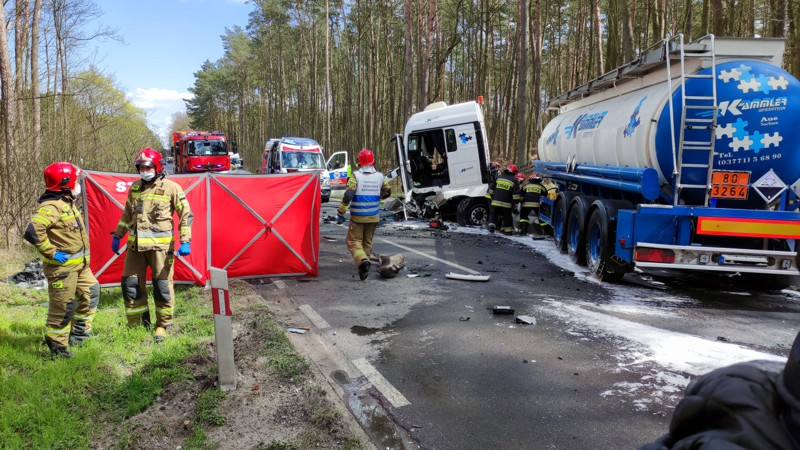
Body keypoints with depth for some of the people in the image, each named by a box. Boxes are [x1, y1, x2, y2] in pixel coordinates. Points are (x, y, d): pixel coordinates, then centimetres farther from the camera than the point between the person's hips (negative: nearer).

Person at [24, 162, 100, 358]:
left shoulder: (67, 202, 11)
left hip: (80, 263, 10)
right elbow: (32, 232, -33)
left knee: (90, 293, 19)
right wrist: (51, 253, -24)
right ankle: (56, 345, 12)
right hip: (62, 265, -10)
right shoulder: (51, 206, -21)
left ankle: (78, 333, 33)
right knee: (63, 306, -2)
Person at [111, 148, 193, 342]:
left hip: (160, 245, -5)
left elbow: (186, 215, -4)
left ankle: (162, 325, 16)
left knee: (162, 286, 0)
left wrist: (185, 242, -11)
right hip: (135, 245, 5)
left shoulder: (171, 188, -5)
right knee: (130, 284, 6)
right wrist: (117, 235, 21)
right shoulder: (135, 187, 12)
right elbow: (127, 214, 23)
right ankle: (136, 324, 21)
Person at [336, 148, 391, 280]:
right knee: (367, 242, 18)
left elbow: (348, 195, -20)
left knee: (353, 241, 2)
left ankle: (362, 260, -23)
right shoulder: (380, 176, 2)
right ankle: (363, 265, 21)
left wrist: (340, 214, -14)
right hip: (373, 217, 4)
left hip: (357, 217, -4)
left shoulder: (356, 176, -12)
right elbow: (387, 192, 18)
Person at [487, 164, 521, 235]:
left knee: (493, 214, 14)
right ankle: (508, 230, 15)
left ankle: (491, 226, 1)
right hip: (506, 204, -1)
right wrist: (515, 204, 4)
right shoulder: (514, 181, -1)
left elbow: (491, 189, 10)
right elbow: (515, 195, -4)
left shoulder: (498, 177, 7)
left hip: (495, 202, 1)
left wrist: (491, 197, 19)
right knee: (507, 217, 11)